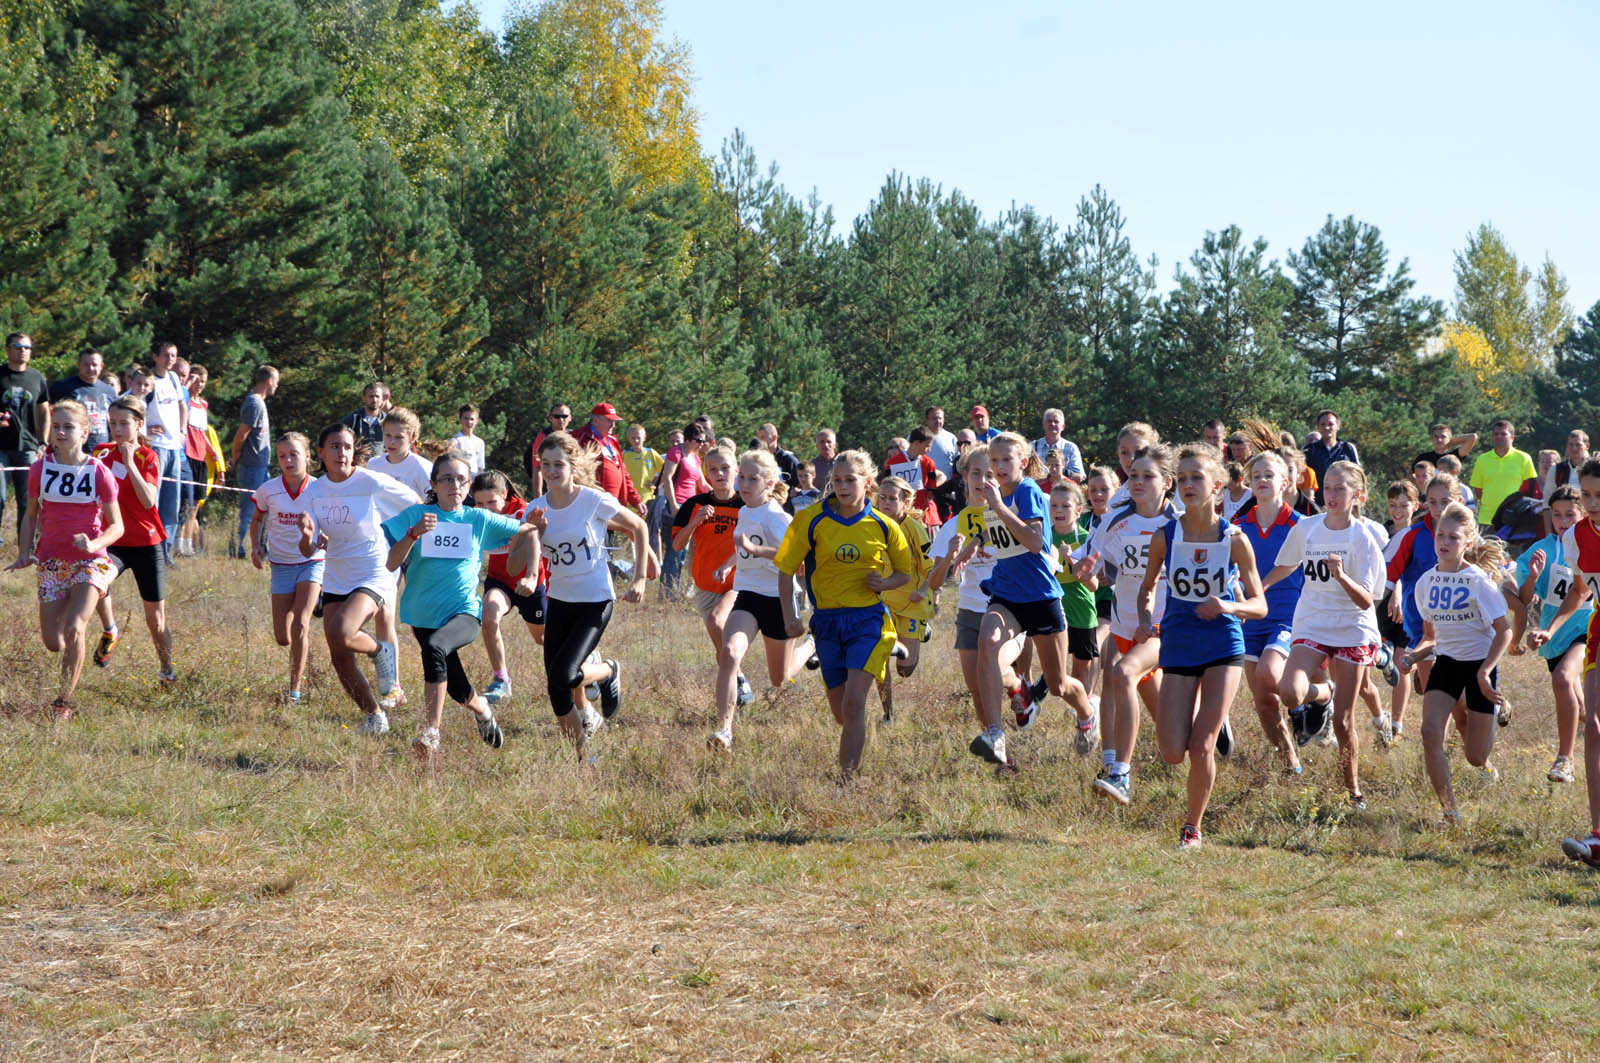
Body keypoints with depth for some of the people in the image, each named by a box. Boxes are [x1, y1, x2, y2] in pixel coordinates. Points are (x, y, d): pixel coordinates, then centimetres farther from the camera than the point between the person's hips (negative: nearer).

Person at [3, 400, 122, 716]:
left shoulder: (99, 473, -8)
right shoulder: (40, 470, -1)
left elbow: (117, 526, -5)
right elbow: (31, 515, 12)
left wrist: (93, 544, -23)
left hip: (89, 561, -3)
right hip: (51, 562, 3)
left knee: (74, 629, -23)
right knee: (53, 644, 0)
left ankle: (64, 702, -11)